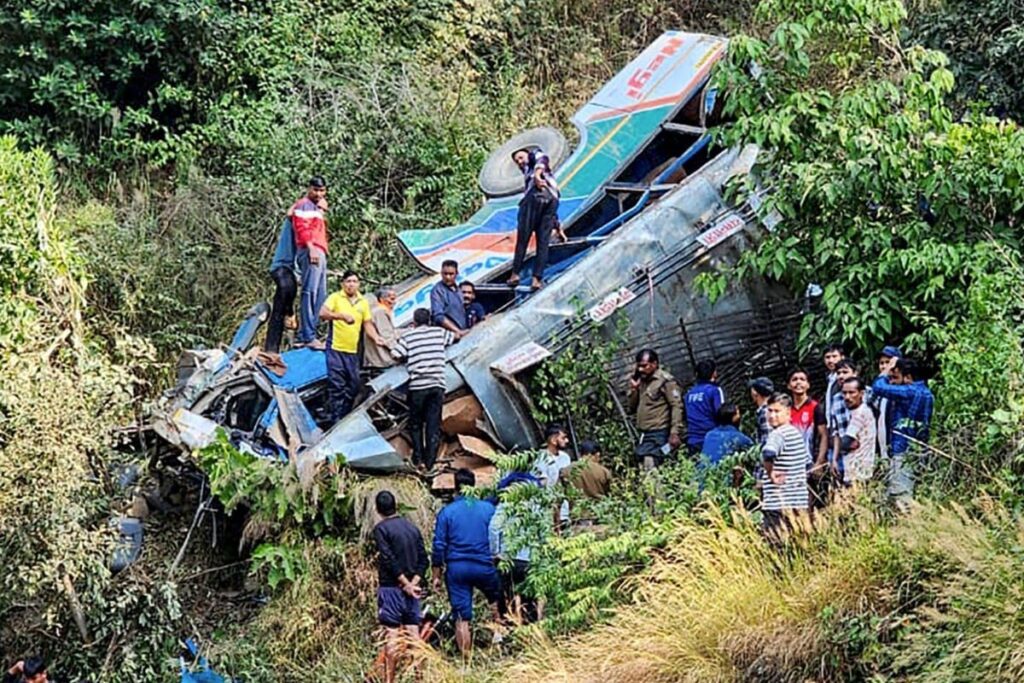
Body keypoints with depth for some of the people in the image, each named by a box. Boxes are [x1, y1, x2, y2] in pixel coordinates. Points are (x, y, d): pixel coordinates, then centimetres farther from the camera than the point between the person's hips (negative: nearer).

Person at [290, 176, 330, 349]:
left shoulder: (316, 207, 29)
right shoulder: (304, 205, -1)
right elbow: (302, 228, -15)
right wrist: (311, 248, -22)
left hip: (319, 253, 11)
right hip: (310, 252, -11)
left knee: (320, 295, 9)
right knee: (310, 292, -16)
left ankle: (302, 336, 10)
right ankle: (308, 337, -22)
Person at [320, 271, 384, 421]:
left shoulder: (363, 302, 14)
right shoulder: (335, 298, -1)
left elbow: (368, 324, 16)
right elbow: (322, 313, -15)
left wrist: (375, 337, -4)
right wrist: (341, 315, -30)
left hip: (353, 352, 5)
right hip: (336, 349, -5)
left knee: (353, 387, 8)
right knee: (337, 387, -8)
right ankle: (336, 421, -7)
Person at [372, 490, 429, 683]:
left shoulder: (381, 529, -7)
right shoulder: (412, 528, 12)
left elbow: (389, 560, -15)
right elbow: (423, 560, 5)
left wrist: (406, 584, -11)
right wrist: (413, 582, -4)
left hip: (391, 587, -5)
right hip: (412, 589, 5)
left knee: (392, 636, -5)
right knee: (413, 633, 7)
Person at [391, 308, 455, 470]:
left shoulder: (408, 336, 2)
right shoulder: (439, 333, 10)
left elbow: (396, 355, -5)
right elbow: (454, 337, 28)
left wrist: (406, 359, 14)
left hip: (417, 386, -1)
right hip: (437, 385, 1)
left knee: (415, 423, 14)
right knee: (433, 424, 4)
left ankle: (417, 458, 7)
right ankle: (429, 462, 1)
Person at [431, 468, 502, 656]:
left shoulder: (447, 512, -2)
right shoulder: (488, 508, 0)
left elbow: (439, 547, -2)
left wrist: (436, 575, 5)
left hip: (456, 568, 0)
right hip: (483, 566, 0)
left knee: (462, 618, 3)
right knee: (496, 599, 29)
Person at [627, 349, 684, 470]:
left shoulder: (665, 380, -6)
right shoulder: (641, 381, 17)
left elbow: (677, 406, -11)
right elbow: (632, 407, 20)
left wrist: (675, 432, -18)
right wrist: (633, 389, 3)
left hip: (658, 434, -8)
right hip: (643, 433, 8)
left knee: (650, 469, -18)